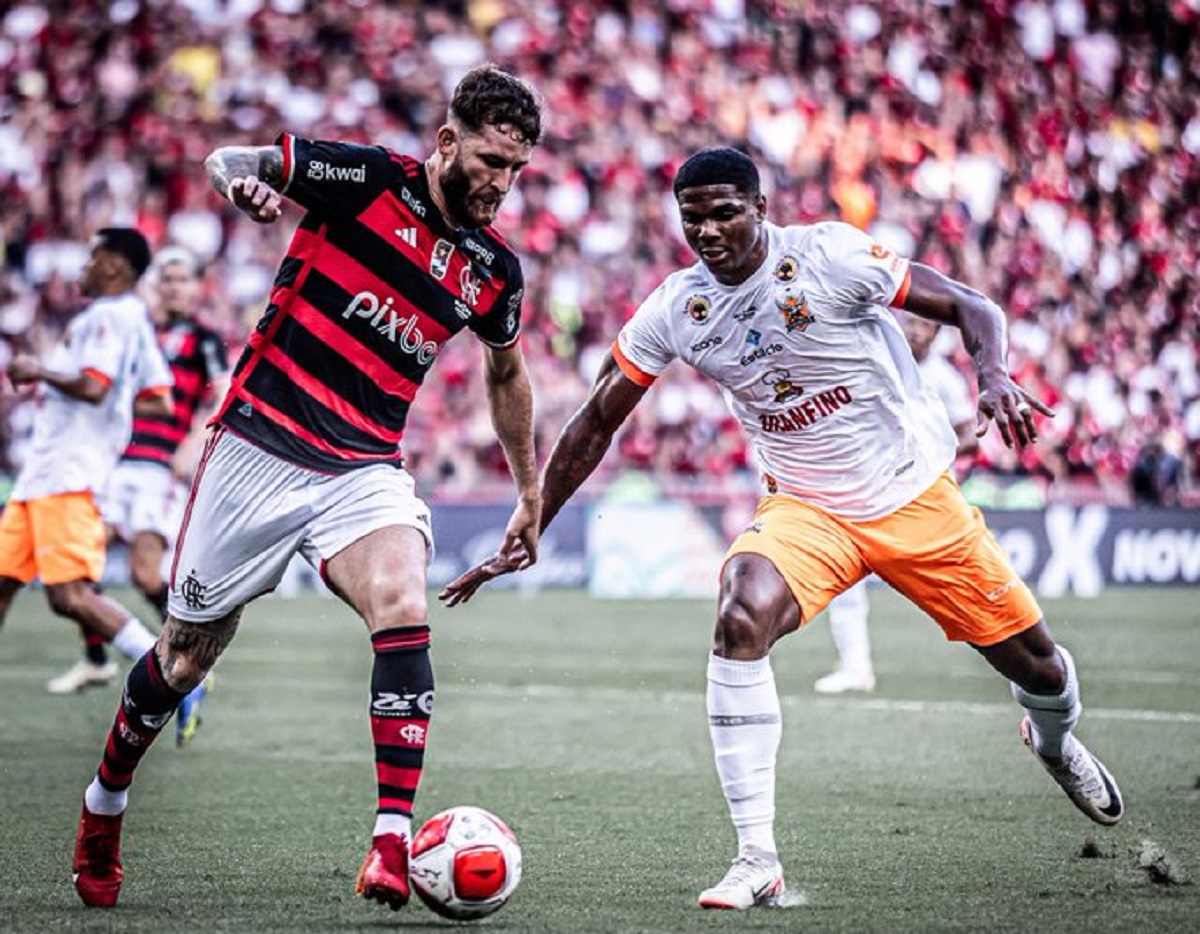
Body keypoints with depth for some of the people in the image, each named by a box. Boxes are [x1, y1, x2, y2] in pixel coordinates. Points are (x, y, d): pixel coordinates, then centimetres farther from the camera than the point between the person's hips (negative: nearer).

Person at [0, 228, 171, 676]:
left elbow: (93, 387, -23)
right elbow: (159, 403, 20)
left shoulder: (108, 315, -10)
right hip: (43, 472, 11)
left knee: (70, 597, -17)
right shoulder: (134, 318, 20)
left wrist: (39, 371, -9)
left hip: (69, 475, -11)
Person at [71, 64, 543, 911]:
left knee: (403, 611, -27)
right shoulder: (368, 176, -8)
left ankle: (393, 843, -28)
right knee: (188, 653, 8)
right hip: (258, 449, -2)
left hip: (365, 471, 3)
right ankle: (103, 806, 35)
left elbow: (506, 373, 23)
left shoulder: (495, 269, 5)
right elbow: (227, 160, -5)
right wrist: (245, 183, -29)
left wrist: (530, 490, 28)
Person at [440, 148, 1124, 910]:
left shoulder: (829, 255, -18)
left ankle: (1055, 738, 48)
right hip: (806, 509, 2)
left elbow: (974, 309, -12)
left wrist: (995, 377, -33)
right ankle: (758, 862, -26)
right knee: (742, 619, -30)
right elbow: (595, 426, 2)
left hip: (916, 496, -2)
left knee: (1036, 666, 6)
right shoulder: (675, 310, -7)